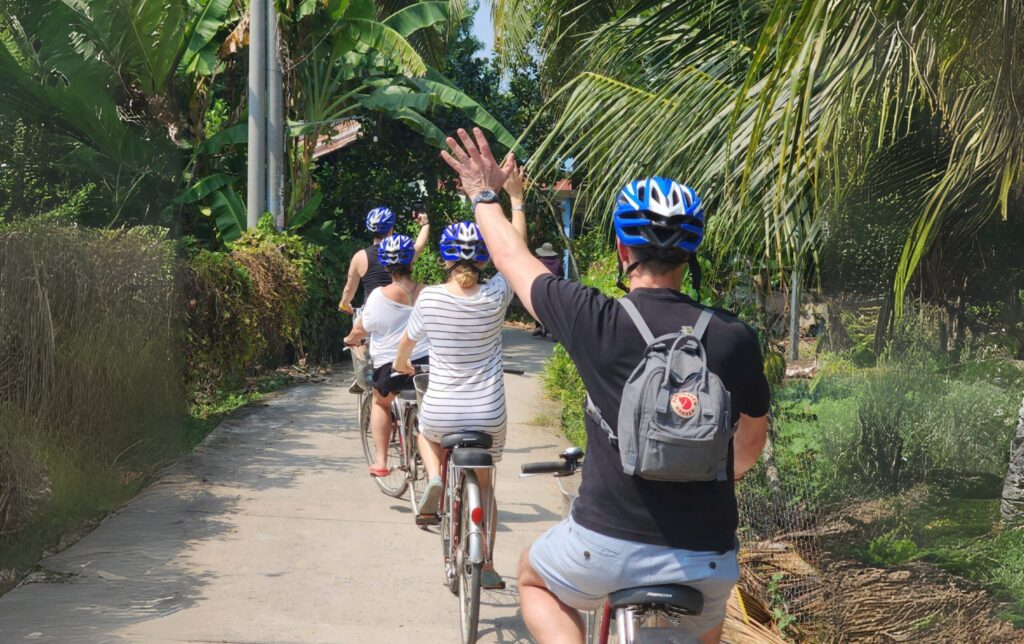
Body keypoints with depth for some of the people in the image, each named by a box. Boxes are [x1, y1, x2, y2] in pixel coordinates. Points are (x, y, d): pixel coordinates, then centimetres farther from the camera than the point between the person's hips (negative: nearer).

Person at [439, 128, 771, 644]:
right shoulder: (734, 339, -6)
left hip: (607, 547, -2)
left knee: (534, 579, 30)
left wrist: (484, 194, 25)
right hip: (706, 561, 2)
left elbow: (512, 258, 7)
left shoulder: (595, 321, -11)